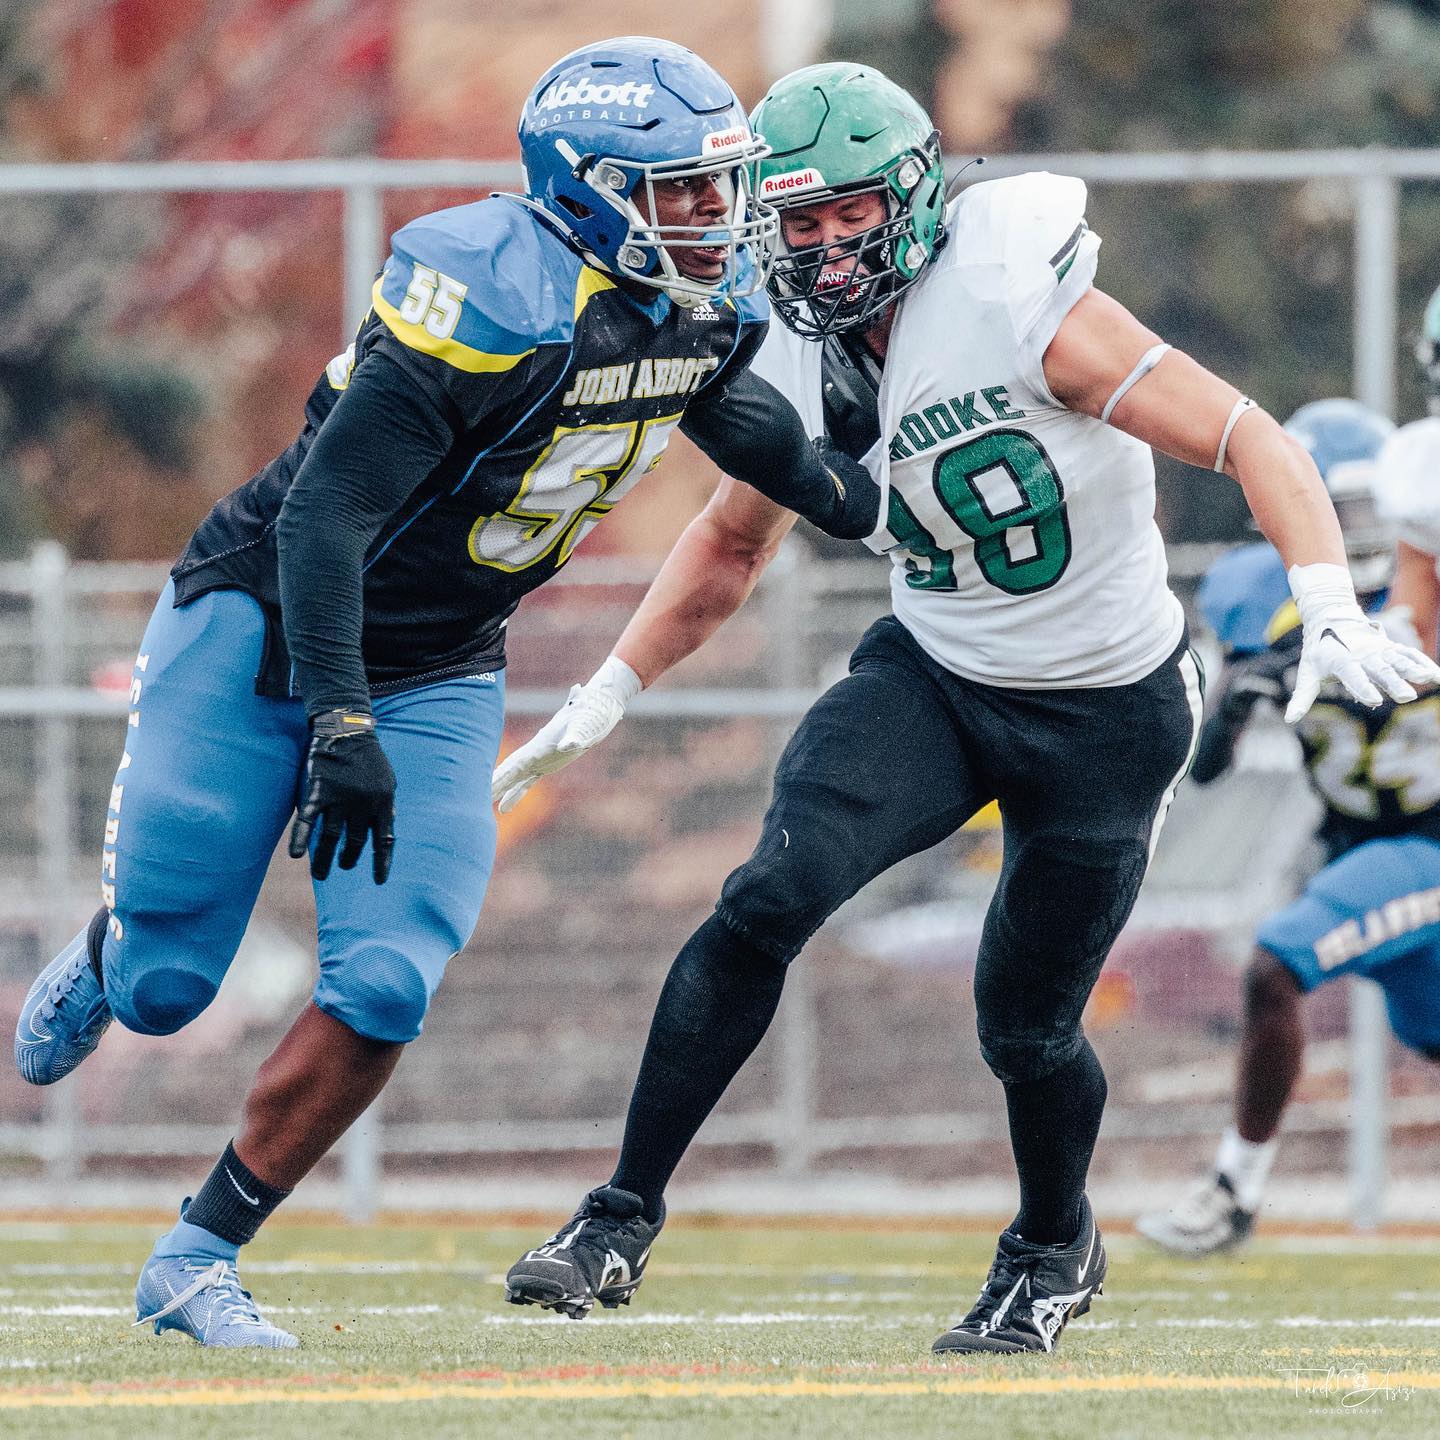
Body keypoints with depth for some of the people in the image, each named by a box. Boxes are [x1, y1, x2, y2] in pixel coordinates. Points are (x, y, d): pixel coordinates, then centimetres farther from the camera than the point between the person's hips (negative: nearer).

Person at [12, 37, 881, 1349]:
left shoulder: (709, 308, -5)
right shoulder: (494, 296, -29)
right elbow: (327, 513, -30)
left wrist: (839, 492, 28)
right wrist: (340, 722, -34)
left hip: (435, 673, 6)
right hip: (263, 622, -6)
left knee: (385, 992, -10)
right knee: (164, 985, 2)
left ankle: (197, 1260, 3)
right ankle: (106, 960, 40)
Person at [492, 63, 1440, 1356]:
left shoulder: (1019, 304, -24)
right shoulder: (800, 364, -5)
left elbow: (1248, 441, -26)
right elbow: (732, 545, 15)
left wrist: (1333, 614, -39)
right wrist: (607, 698, 10)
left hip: (1107, 714, -4)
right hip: (933, 677, 4)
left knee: (1027, 1026, 2)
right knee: (775, 896, -21)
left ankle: (1055, 1250, 36)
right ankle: (623, 1221, -16)